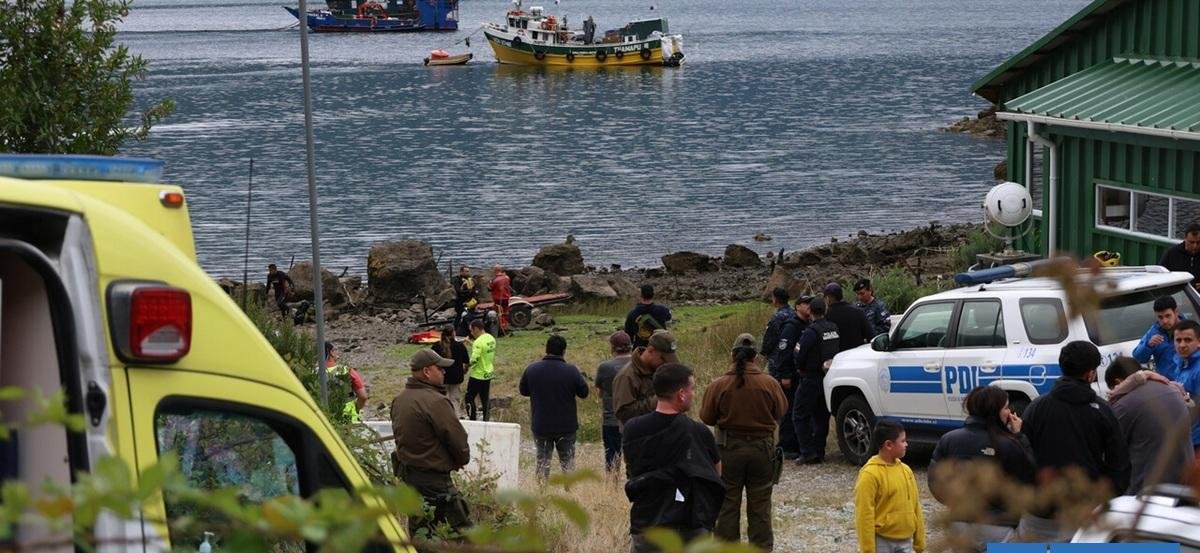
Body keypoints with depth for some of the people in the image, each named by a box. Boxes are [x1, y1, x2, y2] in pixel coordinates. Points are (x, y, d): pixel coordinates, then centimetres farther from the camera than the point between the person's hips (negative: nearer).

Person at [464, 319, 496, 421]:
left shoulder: (479, 342, -23)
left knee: (469, 398, 3)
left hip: (478, 375, -8)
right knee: (485, 399, 15)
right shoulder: (491, 339, 3)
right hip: (488, 374, 8)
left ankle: (472, 421, 2)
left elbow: (474, 360, -27)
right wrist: (472, 344, 16)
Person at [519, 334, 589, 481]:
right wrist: (580, 375, 13)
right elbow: (584, 393, -3)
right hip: (566, 427, -1)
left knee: (542, 461, 11)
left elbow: (523, 391, 8)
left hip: (540, 426, 1)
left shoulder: (531, 370, -6)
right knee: (568, 462, 10)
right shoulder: (571, 371, -13)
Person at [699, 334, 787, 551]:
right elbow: (780, 412, -1)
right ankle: (762, 547, 14)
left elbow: (706, 417, -5)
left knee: (728, 501, 10)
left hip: (729, 447, -1)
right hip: (762, 447, 1)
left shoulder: (719, 385, -13)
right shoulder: (770, 384, -12)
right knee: (760, 502, 11)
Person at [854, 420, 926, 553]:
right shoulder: (870, 475, -15)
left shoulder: (905, 470, 7)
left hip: (905, 542, 7)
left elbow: (915, 507, 13)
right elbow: (864, 515, -16)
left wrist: (919, 542, 14)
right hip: (882, 542, -7)